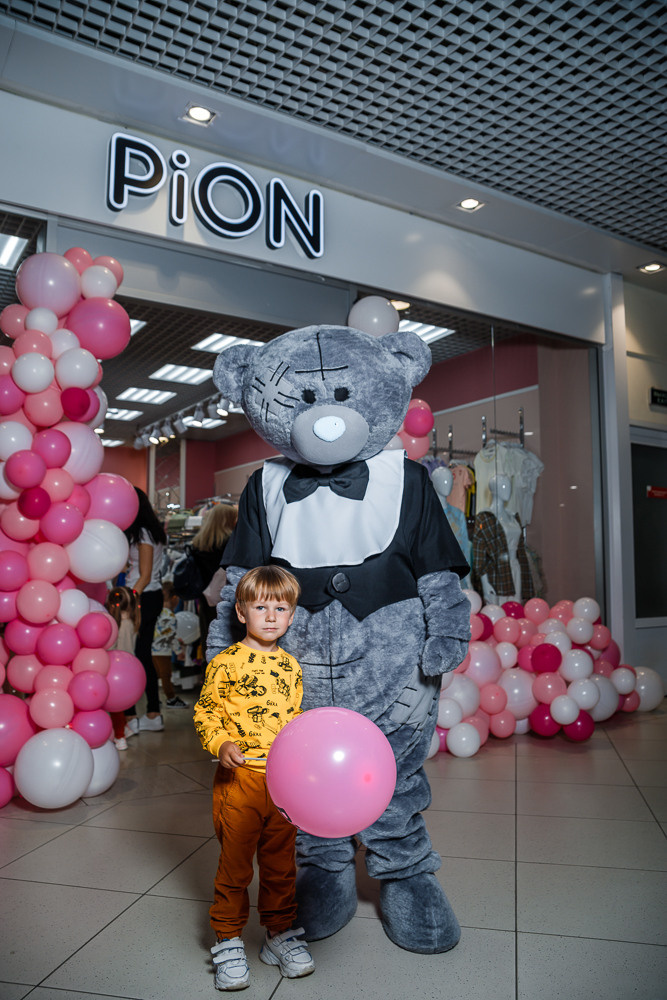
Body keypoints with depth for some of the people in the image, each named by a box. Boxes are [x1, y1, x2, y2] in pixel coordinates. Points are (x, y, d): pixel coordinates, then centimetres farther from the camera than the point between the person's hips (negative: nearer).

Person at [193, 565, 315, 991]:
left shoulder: (291, 665, 7)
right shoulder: (226, 663, -9)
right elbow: (205, 712, -5)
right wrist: (221, 744, -20)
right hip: (240, 778, -4)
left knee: (281, 862, 16)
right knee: (235, 864, 9)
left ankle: (281, 933, 34)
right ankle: (229, 941, 27)